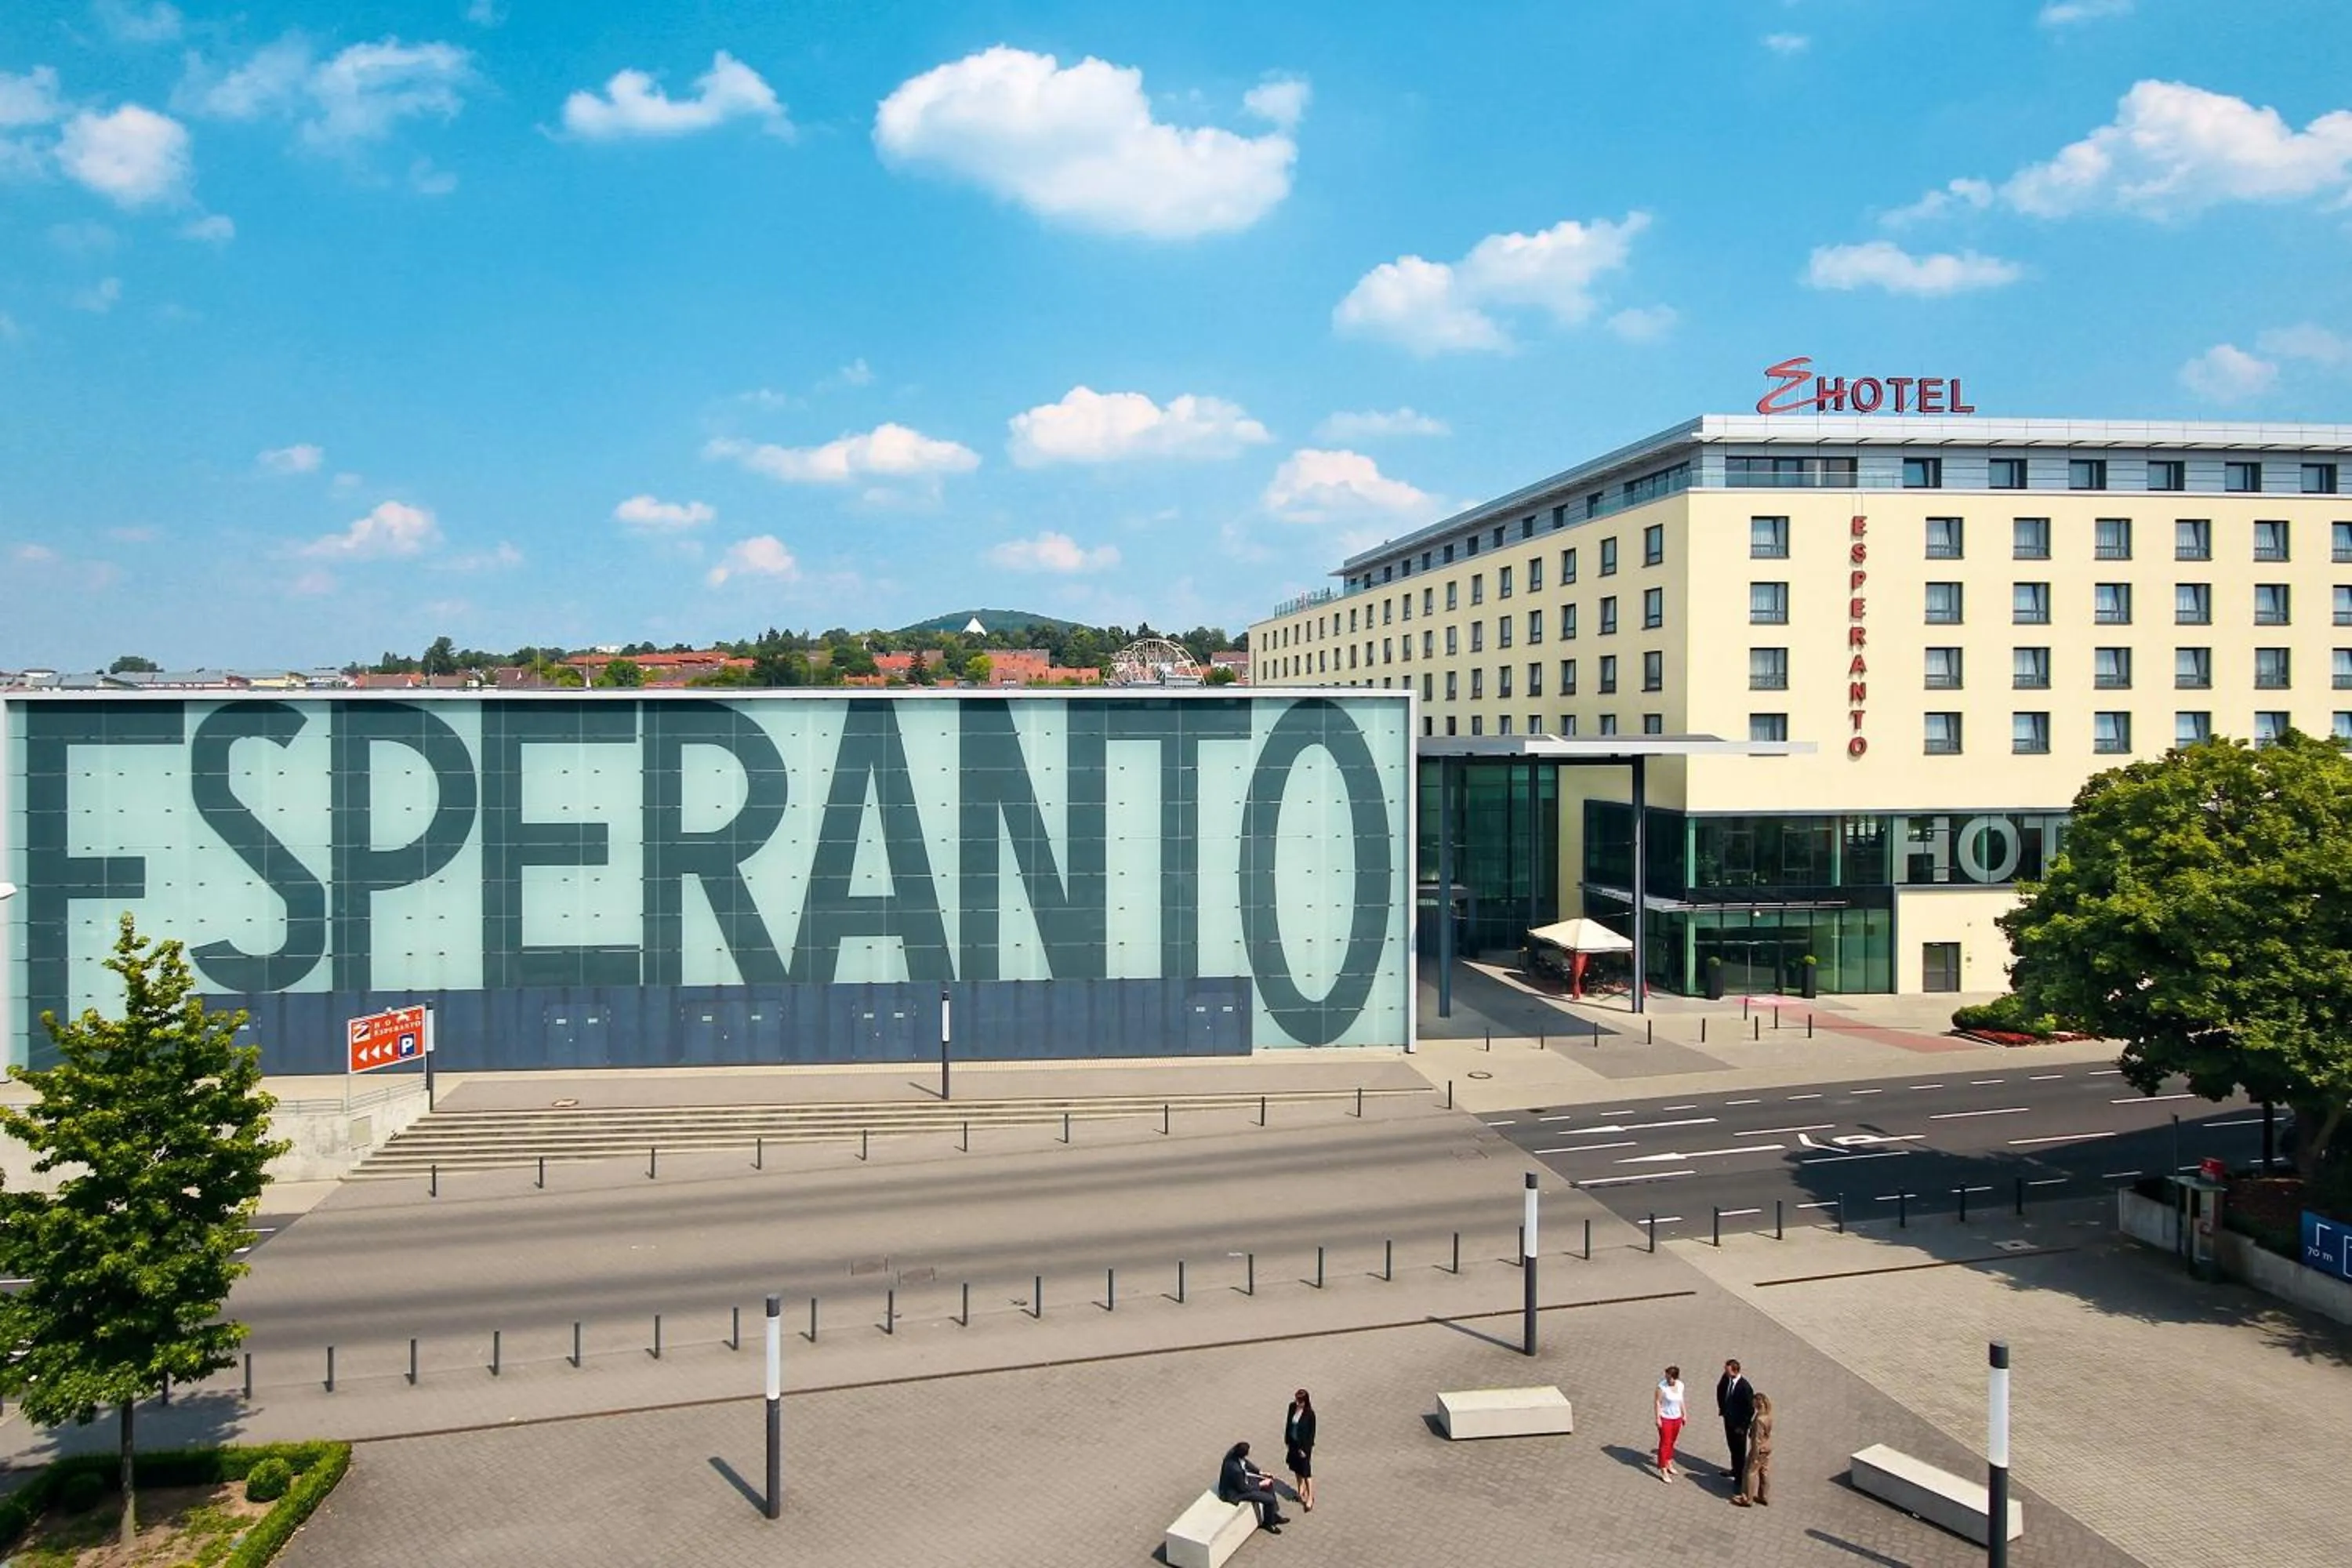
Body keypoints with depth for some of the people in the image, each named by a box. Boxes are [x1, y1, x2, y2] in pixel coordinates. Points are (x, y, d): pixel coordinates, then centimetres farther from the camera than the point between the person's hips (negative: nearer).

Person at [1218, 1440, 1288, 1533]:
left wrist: (1260, 1472, 1)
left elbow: (1245, 1463, 5)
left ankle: (1273, 1514, 28)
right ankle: (1268, 1523, 21)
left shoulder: (1234, 1452, -18)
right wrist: (1260, 1484, -12)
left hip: (1241, 1479, 8)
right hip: (1235, 1492, -8)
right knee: (1270, 1499, -7)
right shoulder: (1235, 1469, -40)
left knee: (1269, 1483, 12)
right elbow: (1243, 1488, -24)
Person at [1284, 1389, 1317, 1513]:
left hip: (1304, 1445, -6)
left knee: (1306, 1471, 3)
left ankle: (1310, 1497, 17)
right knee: (1296, 1468, 21)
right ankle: (1301, 1489, 42)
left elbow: (1311, 1433, -16)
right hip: (1293, 1442, 6)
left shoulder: (1310, 1414, -24)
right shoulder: (1292, 1407, -9)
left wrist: (1305, 1449, -13)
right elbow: (1288, 1423, 4)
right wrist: (1287, 1441, 8)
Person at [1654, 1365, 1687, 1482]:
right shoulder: (1662, 1386, -20)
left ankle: (1669, 1463, 35)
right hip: (1665, 1419, -5)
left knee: (1672, 1442, 17)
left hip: (1677, 1418, 5)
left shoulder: (1680, 1385, -5)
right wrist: (1658, 1418, -15)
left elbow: (1681, 1400, 8)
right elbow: (1657, 1401, -14)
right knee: (1665, 1443, -3)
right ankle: (1663, 1471, 2)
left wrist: (1684, 1414, 12)